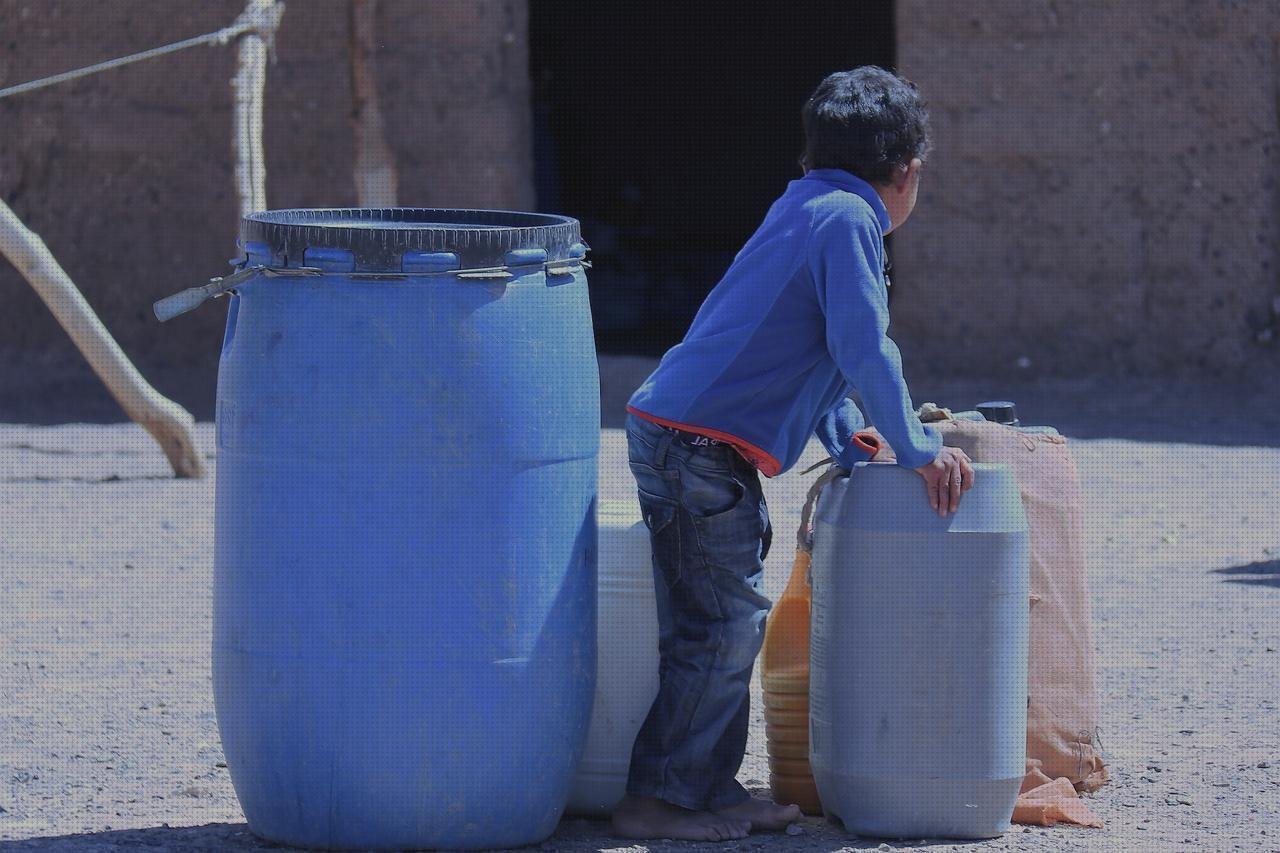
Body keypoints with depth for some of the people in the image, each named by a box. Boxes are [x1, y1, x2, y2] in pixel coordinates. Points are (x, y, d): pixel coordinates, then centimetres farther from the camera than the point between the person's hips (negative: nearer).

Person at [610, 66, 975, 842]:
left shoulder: (806, 209, 19)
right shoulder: (847, 219, -11)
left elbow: (823, 354, 29)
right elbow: (864, 349, -17)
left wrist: (850, 440, 28)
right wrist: (919, 451, -9)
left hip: (675, 435, 10)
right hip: (696, 444, -10)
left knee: (726, 624, 14)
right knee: (723, 626, -7)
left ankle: (710, 789, 17)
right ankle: (661, 798, -5)